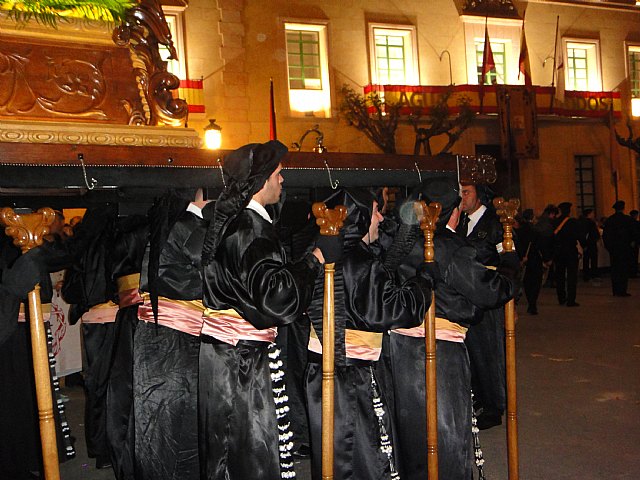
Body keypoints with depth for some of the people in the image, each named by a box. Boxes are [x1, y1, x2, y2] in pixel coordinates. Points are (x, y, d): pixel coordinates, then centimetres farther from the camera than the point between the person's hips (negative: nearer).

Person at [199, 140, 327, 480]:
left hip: (219, 349, 10)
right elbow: (276, 295, -27)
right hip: (243, 359, -9)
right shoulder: (252, 228, -20)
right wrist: (312, 261, -13)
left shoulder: (227, 221, 10)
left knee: (223, 451, 20)